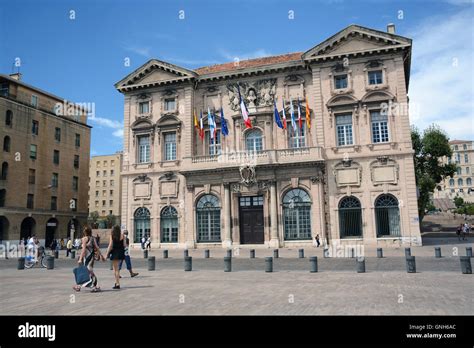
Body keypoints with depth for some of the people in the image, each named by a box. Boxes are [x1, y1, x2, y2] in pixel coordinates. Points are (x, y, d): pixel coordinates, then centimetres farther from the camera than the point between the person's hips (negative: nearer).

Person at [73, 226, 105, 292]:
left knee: (90, 271, -5)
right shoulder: (93, 239, 10)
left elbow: (84, 249, -15)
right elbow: (97, 248, 6)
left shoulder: (85, 238, -7)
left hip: (87, 256, -7)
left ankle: (95, 286, -7)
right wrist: (101, 255, 9)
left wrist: (80, 258, -16)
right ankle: (79, 286, 26)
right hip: (92, 256, 7)